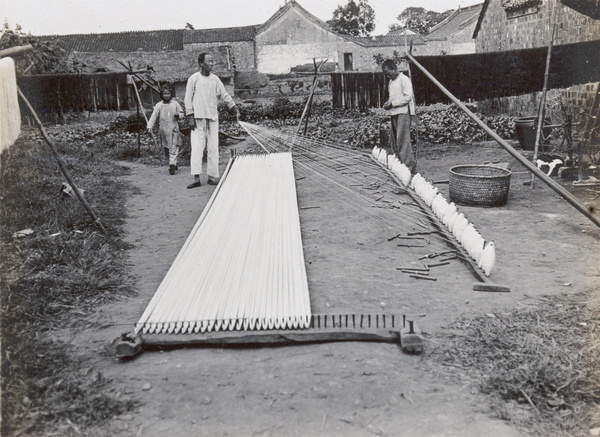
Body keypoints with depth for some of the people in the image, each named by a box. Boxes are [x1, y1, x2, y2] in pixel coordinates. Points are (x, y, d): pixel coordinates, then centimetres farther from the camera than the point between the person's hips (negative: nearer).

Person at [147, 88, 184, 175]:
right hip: (163, 130, 1)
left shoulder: (175, 104, 8)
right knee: (166, 150, 7)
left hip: (173, 129, -1)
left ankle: (172, 165, -13)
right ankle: (174, 164, 21)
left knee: (173, 149, -11)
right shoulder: (159, 105, 6)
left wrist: (178, 114, -7)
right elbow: (154, 117, 2)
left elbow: (182, 113, 17)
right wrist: (149, 126, -10)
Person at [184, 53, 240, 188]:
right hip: (198, 117, -4)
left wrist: (236, 109, 9)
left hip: (213, 117, 4)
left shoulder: (215, 79, 12)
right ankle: (196, 178, -13)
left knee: (213, 147, 2)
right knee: (197, 147, -9)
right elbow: (188, 99, 1)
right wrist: (190, 117, -6)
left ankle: (212, 176, 6)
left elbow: (224, 96, 16)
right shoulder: (194, 79, 1)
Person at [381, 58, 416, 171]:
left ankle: (408, 165, -8)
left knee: (402, 140, -11)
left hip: (403, 112, -9)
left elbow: (408, 97, -15)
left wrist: (392, 104, -15)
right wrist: (388, 103, 8)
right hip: (394, 113, 9)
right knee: (393, 140, 7)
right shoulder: (391, 81, 20)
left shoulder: (404, 80, -7)